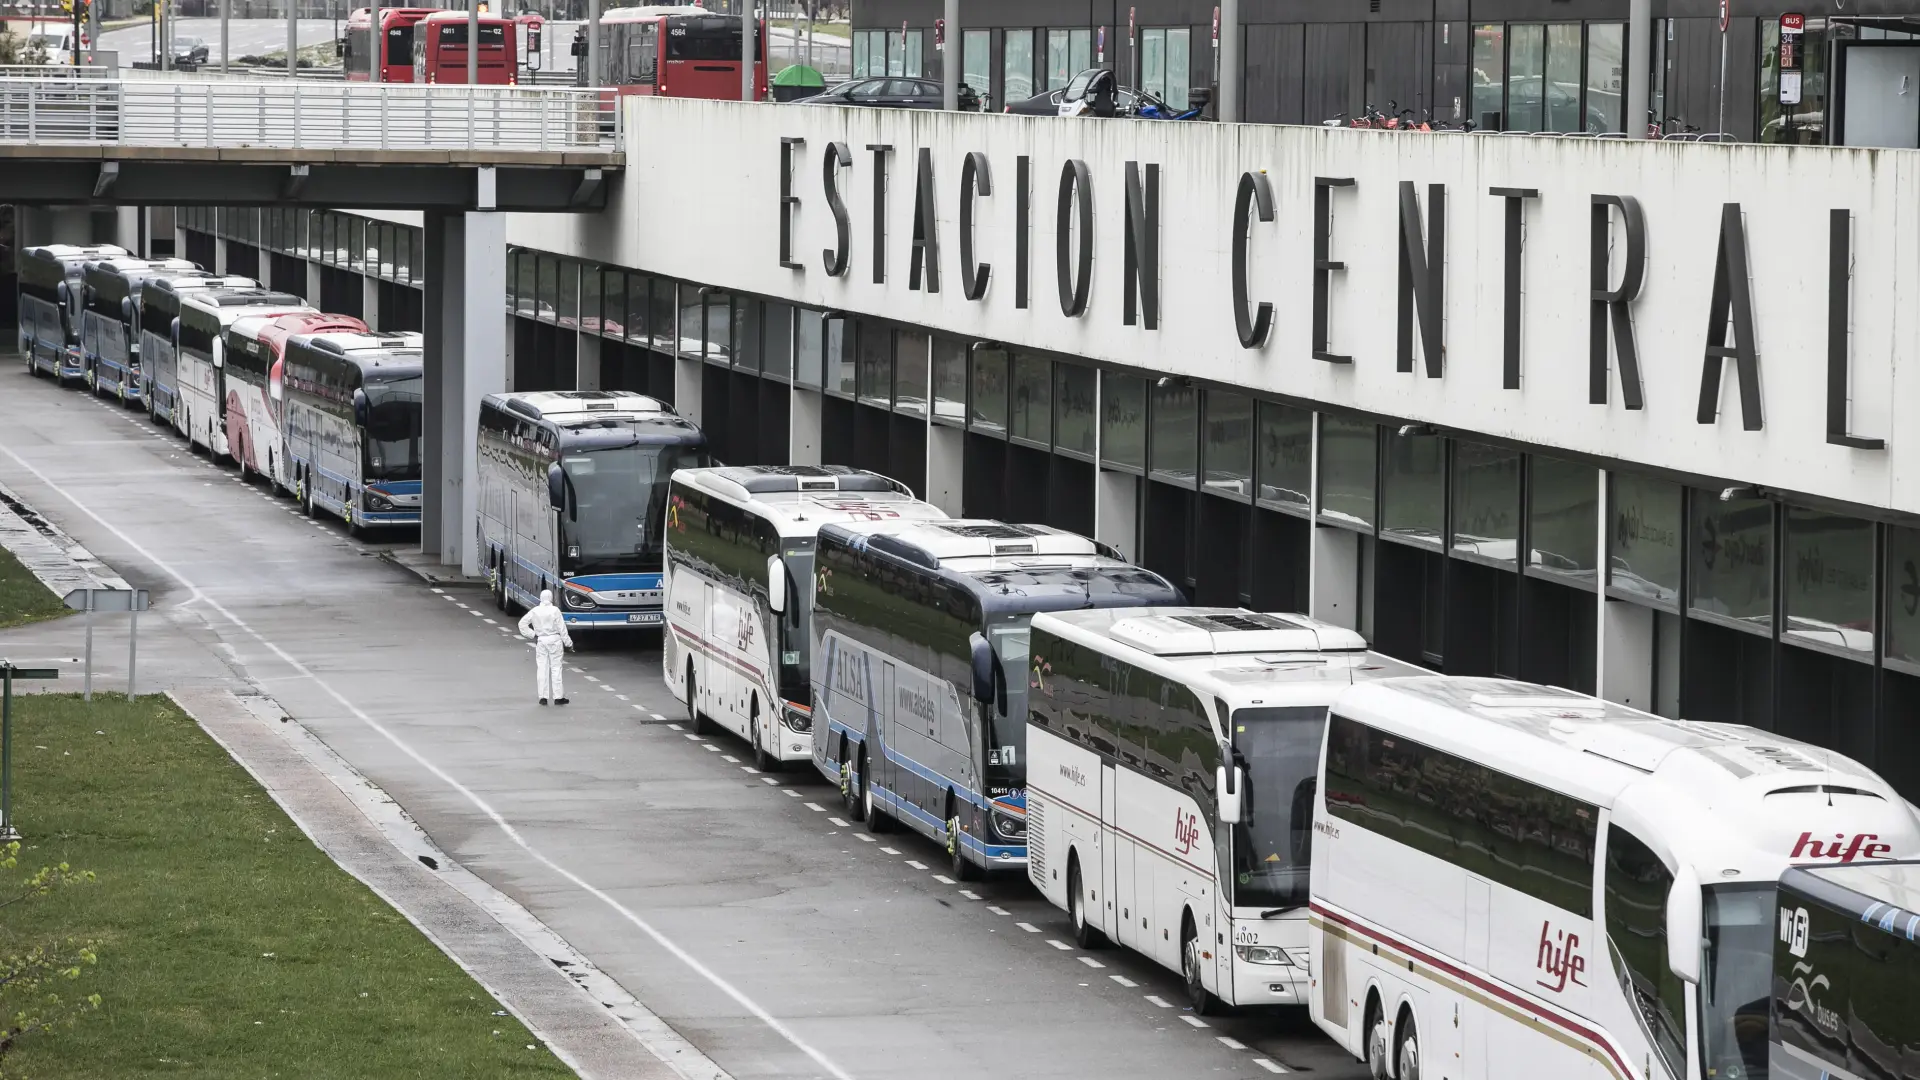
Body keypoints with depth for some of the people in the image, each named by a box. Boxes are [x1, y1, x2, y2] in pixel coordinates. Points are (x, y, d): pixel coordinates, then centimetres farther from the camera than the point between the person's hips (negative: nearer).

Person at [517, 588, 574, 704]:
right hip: (554, 640, -2)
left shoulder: (534, 611, 0)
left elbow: (522, 623, 0)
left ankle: (543, 697, 5)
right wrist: (568, 643, 1)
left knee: (542, 668, 6)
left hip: (540, 641, 2)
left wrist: (532, 634, 7)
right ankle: (558, 697, 5)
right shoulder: (554, 610, -9)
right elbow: (562, 628, -8)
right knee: (556, 668, 3)